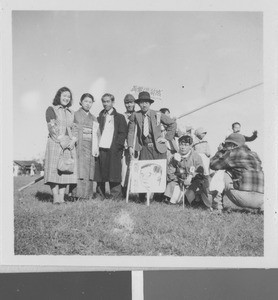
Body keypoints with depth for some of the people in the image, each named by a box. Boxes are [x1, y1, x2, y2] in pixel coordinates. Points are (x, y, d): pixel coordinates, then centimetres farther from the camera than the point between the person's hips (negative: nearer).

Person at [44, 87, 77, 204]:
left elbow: (74, 129, 16)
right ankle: (55, 198, -10)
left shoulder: (71, 113, 21)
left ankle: (62, 197, 0)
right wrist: (61, 141, -13)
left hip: (69, 145, 5)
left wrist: (73, 140, -4)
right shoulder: (51, 109, 6)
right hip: (55, 143, -4)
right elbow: (52, 127, -5)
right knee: (54, 169, -10)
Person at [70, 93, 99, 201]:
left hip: (90, 147, 4)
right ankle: (77, 193, -11)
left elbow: (96, 134, 16)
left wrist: (96, 149, 7)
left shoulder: (93, 118, 20)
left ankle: (87, 194, 1)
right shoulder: (75, 115, 6)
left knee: (89, 170, -1)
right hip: (78, 146, -4)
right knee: (79, 169, -11)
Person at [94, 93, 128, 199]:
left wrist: (117, 146, -11)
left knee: (113, 174, -4)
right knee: (100, 174, 3)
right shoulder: (100, 116, 18)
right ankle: (102, 194, 11)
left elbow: (123, 133, 0)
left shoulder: (119, 117, 6)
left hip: (113, 150, -4)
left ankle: (115, 195, 3)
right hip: (101, 148, 4)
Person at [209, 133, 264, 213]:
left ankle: (216, 207, 6)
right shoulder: (254, 155, 21)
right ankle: (263, 206, 15)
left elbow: (213, 165, 9)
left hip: (243, 198, -6)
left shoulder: (233, 153, 1)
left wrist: (222, 150, 24)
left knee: (220, 173, 10)